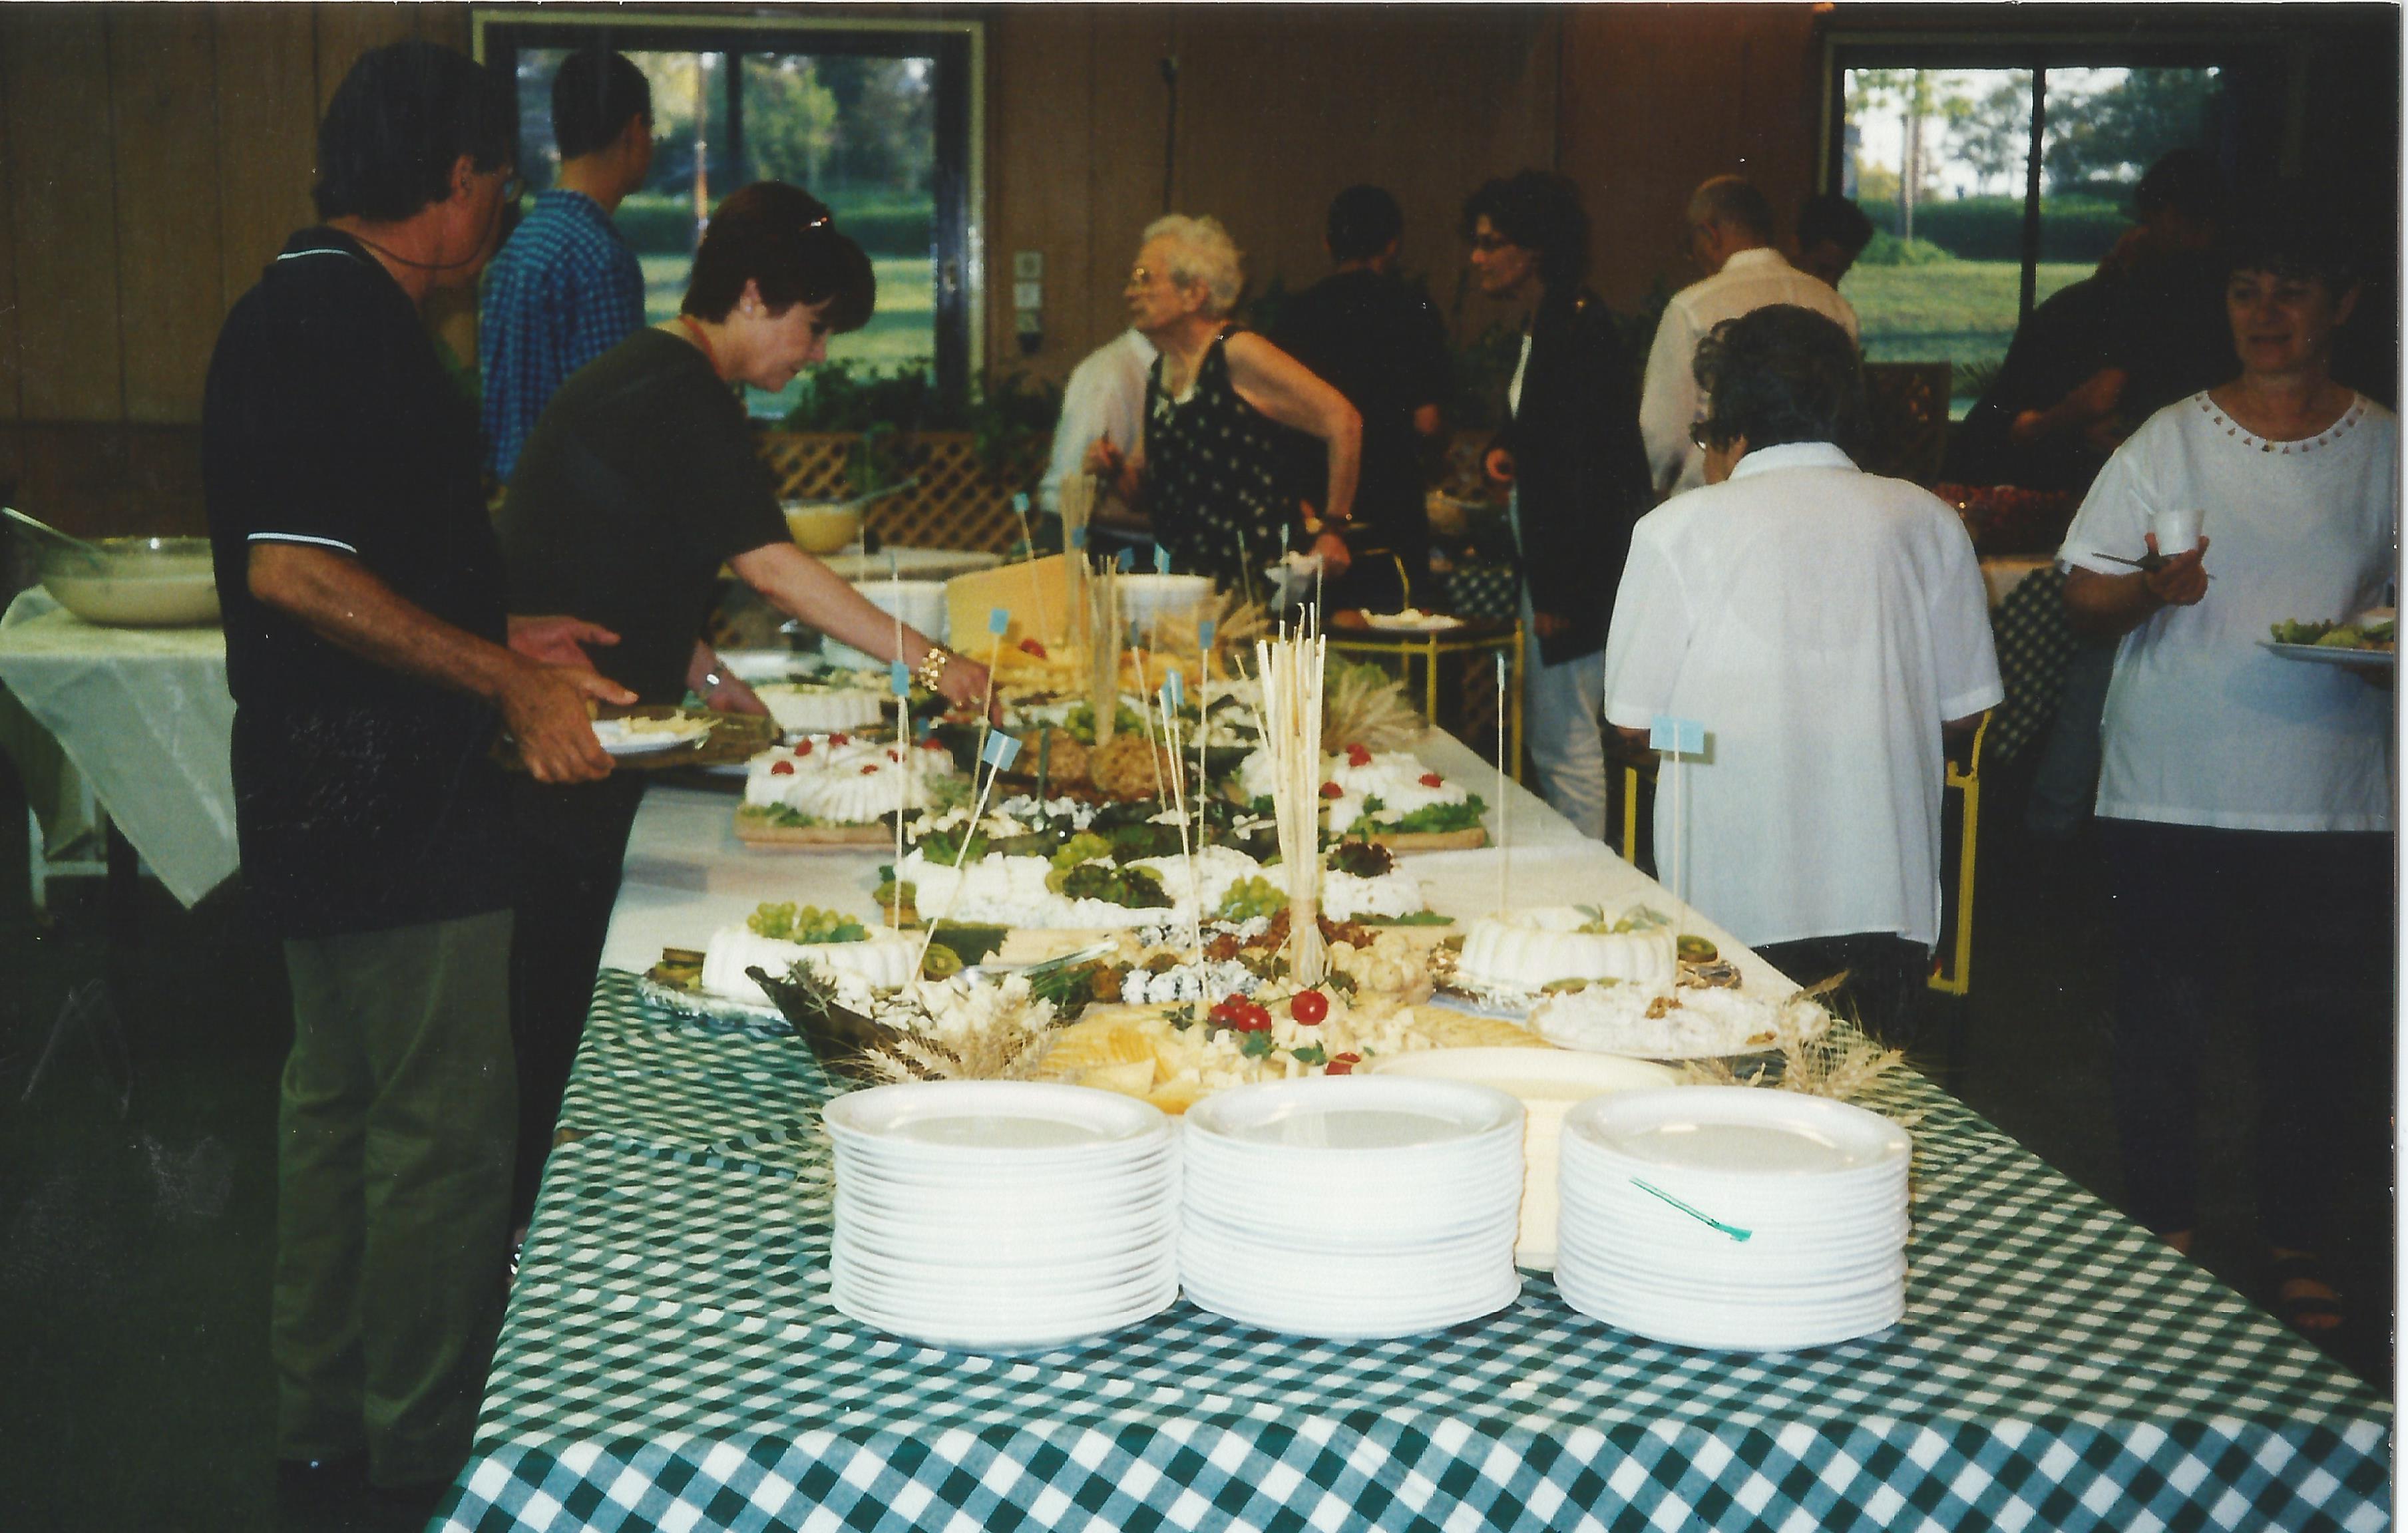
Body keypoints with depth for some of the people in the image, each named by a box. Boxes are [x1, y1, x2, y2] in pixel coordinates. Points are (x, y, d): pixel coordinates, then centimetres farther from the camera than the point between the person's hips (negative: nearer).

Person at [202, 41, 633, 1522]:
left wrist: (493, 638, 20)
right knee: (446, 1132, -2)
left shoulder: (315, 308, 14)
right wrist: (506, 681, -20)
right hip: (396, 810, -11)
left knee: (344, 1107, 18)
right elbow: (291, 571, -26)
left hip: (334, 799, 11)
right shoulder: (340, 322, -18)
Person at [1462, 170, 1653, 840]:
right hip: (1547, 562, 11)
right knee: (1546, 741, 16)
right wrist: (1501, 453, 6)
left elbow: (1584, 464, -21)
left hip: (1579, 567, -11)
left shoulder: (1578, 330, -17)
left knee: (1567, 744, -6)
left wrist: (1560, 590, -21)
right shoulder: (1538, 328, 14)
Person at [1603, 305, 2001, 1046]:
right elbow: (1965, 708, 9)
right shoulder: (1928, 521, 4)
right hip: (1889, 894, 3)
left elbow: (1633, 720, -1)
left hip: (1734, 902, -2)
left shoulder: (1679, 528, -4)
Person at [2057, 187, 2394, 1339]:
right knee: (2163, 1015, 8)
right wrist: (2152, 588, -20)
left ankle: (2295, 1246, 23)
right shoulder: (2167, 443, 2)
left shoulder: (2384, 452, 5)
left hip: (2328, 799, 1)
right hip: (2170, 794, 0)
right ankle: (2162, 1229, 23)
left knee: (2307, 1025, 8)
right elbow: (2083, 595, 2)